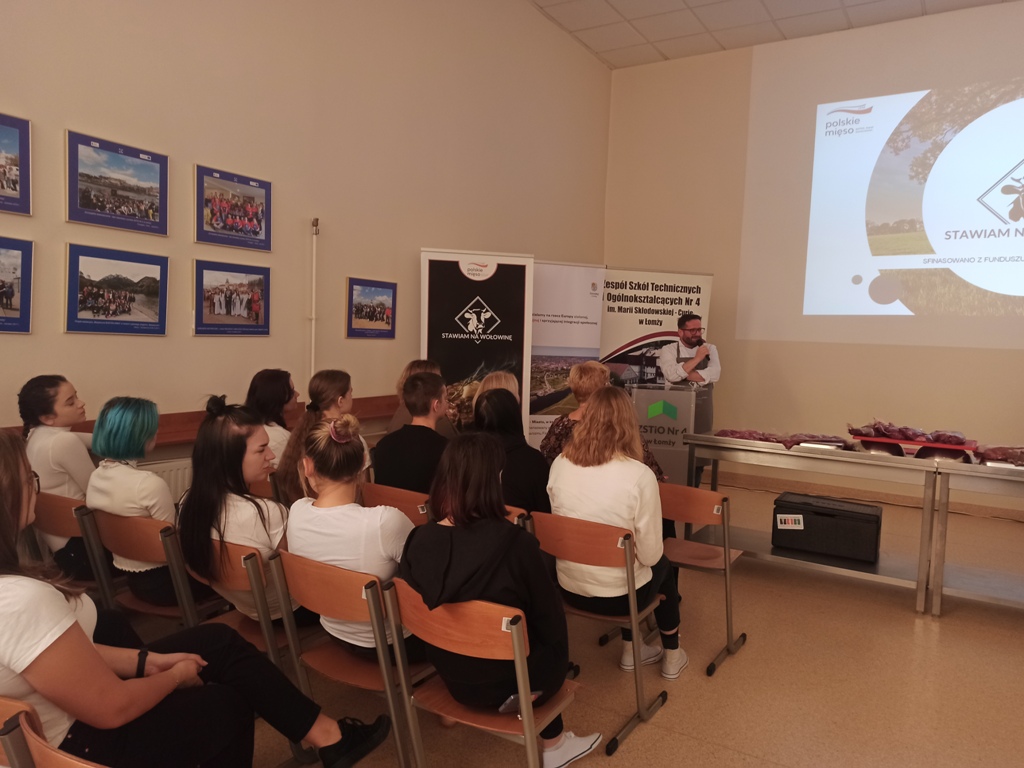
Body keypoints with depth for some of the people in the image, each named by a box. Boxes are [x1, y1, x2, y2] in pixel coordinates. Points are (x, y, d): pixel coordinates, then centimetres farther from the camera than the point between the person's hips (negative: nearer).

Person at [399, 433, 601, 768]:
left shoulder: (418, 541, -15)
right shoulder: (516, 544, -28)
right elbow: (550, 621, -14)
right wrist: (555, 666, 7)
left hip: (450, 676, 4)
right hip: (506, 683, -4)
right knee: (554, 641, 26)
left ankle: (553, 740, 37)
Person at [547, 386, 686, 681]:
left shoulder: (560, 464, -8)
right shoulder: (640, 474, -22)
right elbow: (650, 554, -15)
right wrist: (655, 555, 8)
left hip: (569, 588, 4)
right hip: (617, 595, -4)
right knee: (662, 566, 30)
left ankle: (630, 651, 41)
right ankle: (672, 656, 42)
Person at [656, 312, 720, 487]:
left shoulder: (710, 349, 6)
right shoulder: (668, 351, -1)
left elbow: (714, 374, -11)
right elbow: (672, 375, -19)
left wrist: (684, 373, -14)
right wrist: (697, 358, -13)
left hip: (702, 414, 3)